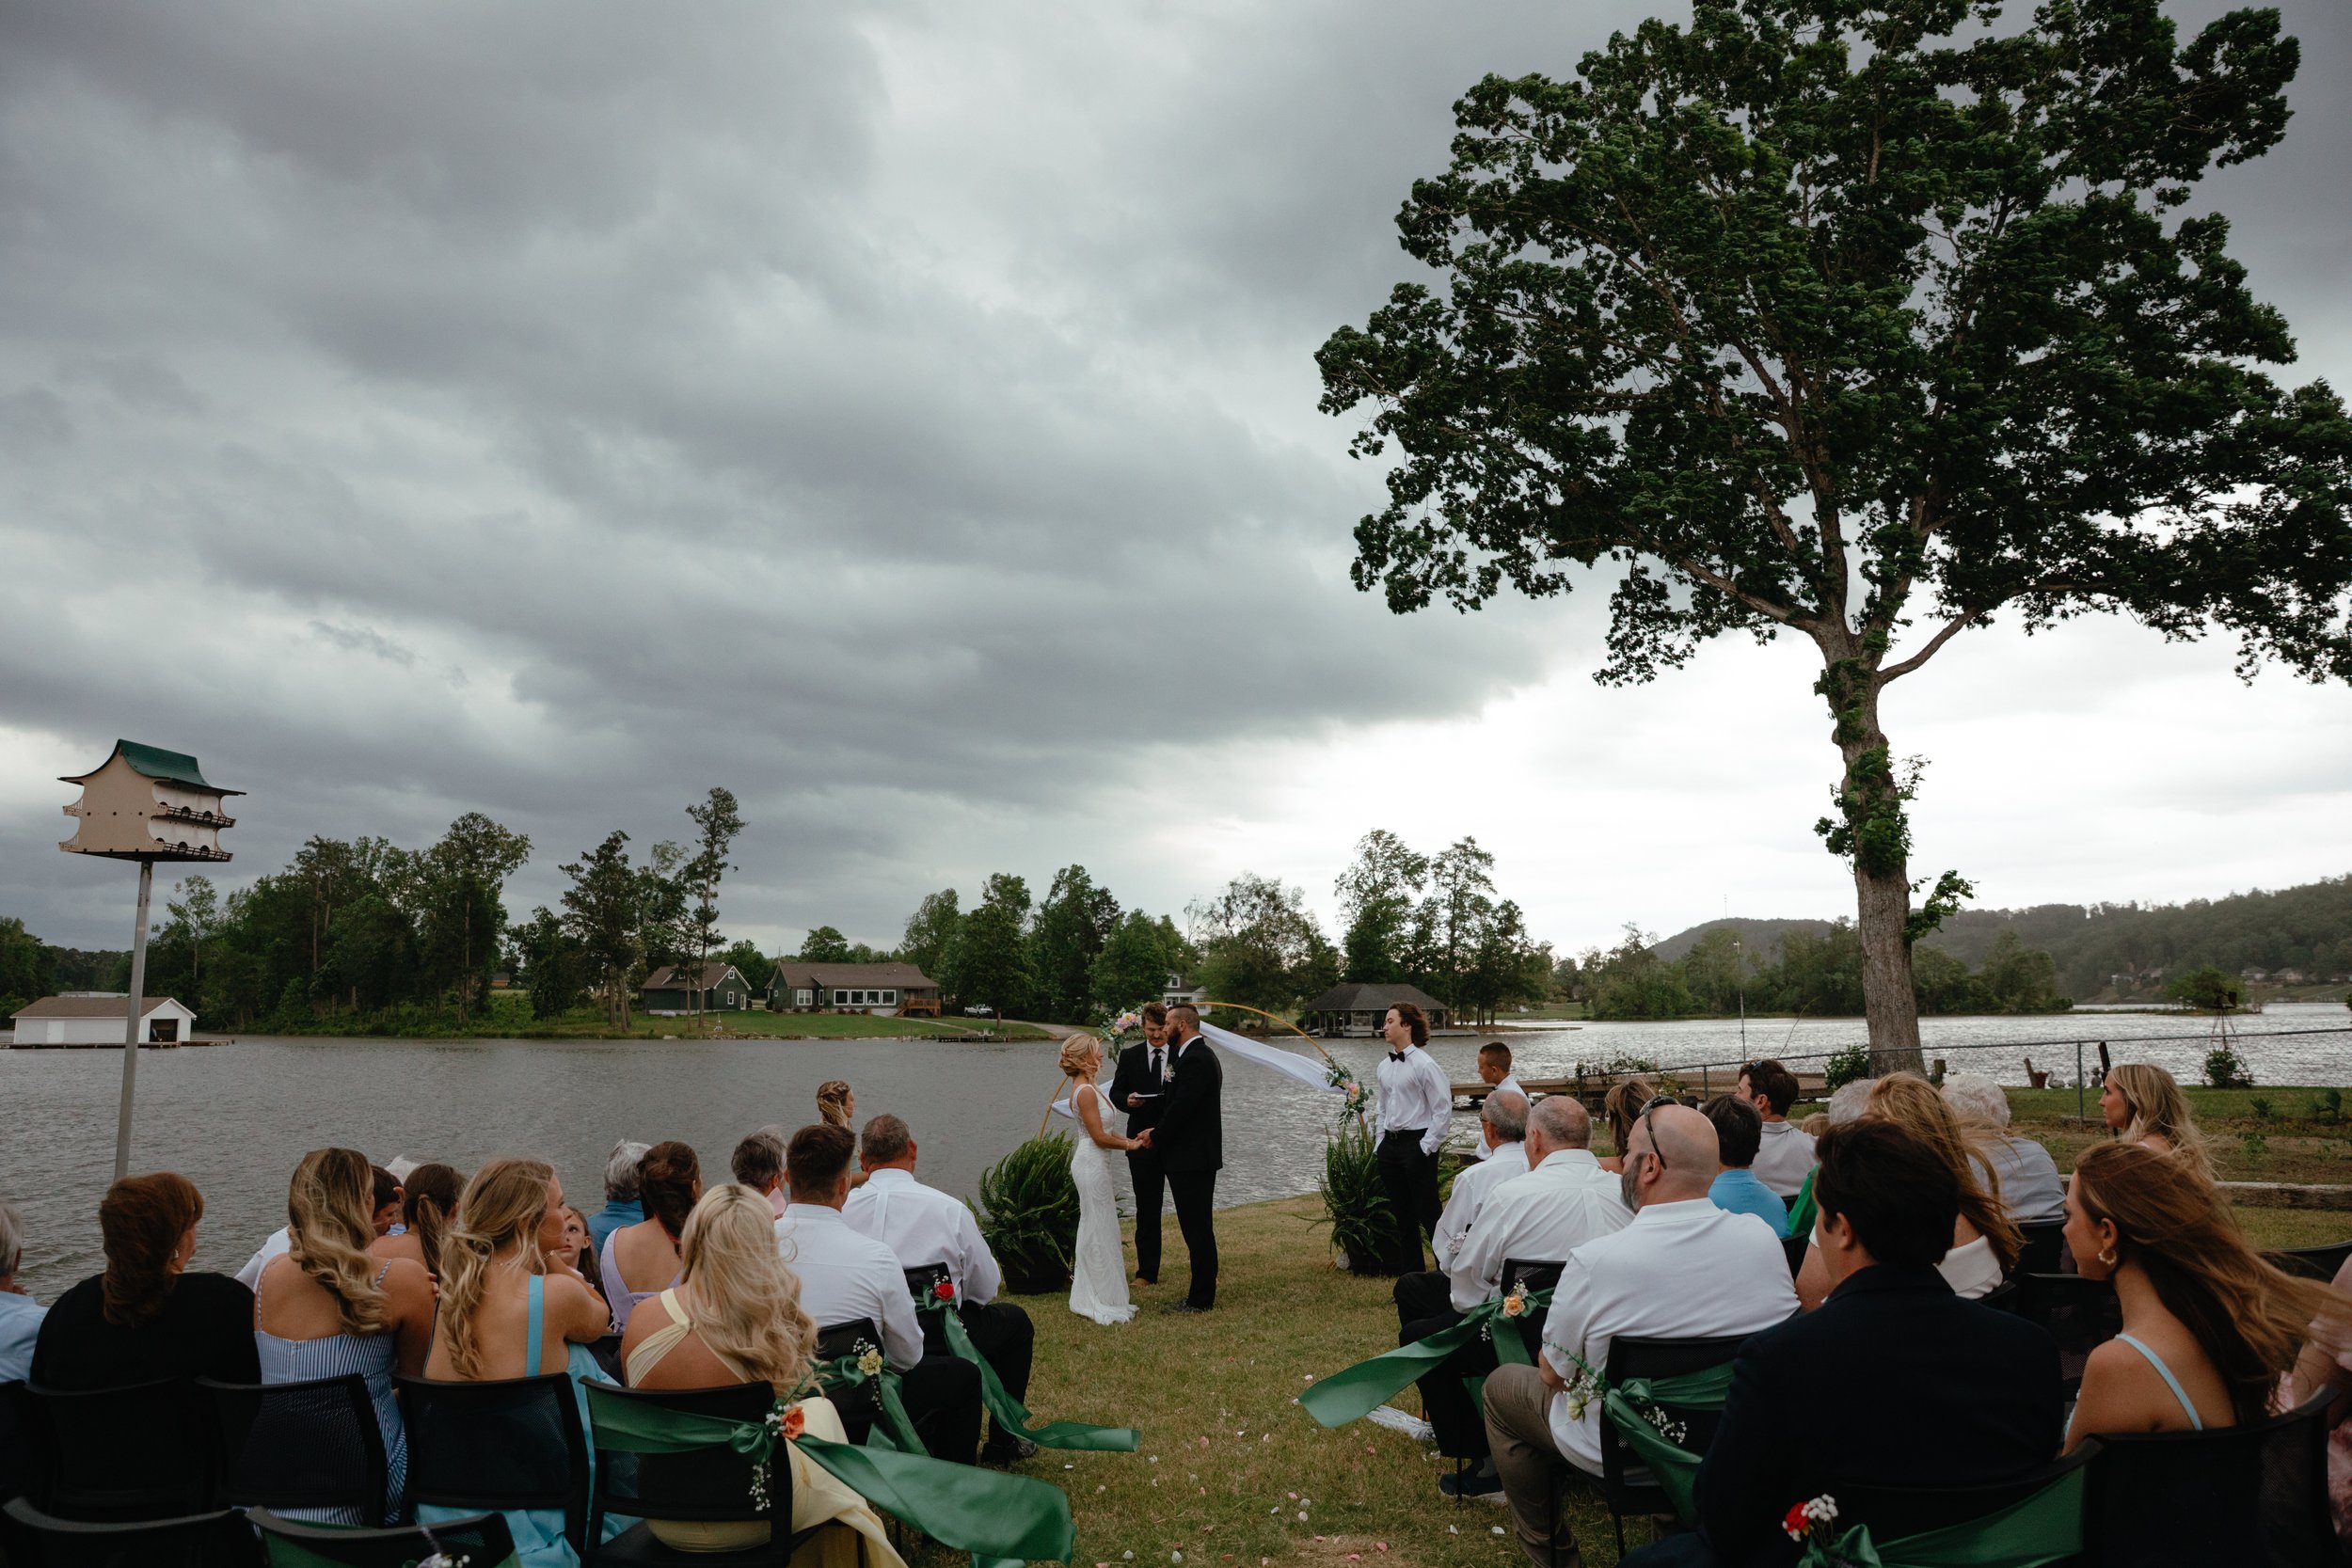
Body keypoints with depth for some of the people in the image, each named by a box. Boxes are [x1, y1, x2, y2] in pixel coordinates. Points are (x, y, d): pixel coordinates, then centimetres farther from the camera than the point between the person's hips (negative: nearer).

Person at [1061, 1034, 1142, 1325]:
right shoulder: (1085, 1091, -19)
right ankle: (1100, 1302, 6)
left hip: (1094, 1163, 10)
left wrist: (1127, 1139, 5)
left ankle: (1094, 1298, 24)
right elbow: (1100, 1137, -19)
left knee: (1096, 1230, 15)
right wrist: (1130, 1144, -6)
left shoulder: (1090, 1088, 12)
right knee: (1099, 1230, -2)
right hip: (1092, 1164, -10)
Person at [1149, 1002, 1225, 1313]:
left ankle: (1200, 1299, 5)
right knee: (1198, 1228, 15)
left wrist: (1156, 1136, -8)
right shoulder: (1201, 1054, 15)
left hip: (1192, 1159, -11)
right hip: (1198, 1156, 11)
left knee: (1197, 1229, -3)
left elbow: (1181, 1108, -20)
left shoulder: (1195, 1060, -19)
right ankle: (1201, 1294, 22)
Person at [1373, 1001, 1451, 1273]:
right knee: (1401, 1214, 13)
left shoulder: (1424, 1064, -12)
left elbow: (1444, 1109, -12)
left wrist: (1426, 1147, -13)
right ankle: (1410, 1271, 22)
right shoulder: (1384, 1067, 10)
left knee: (1428, 1214, -3)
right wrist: (1380, 1143, 11)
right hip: (1390, 1146, 7)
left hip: (1417, 1144, -7)